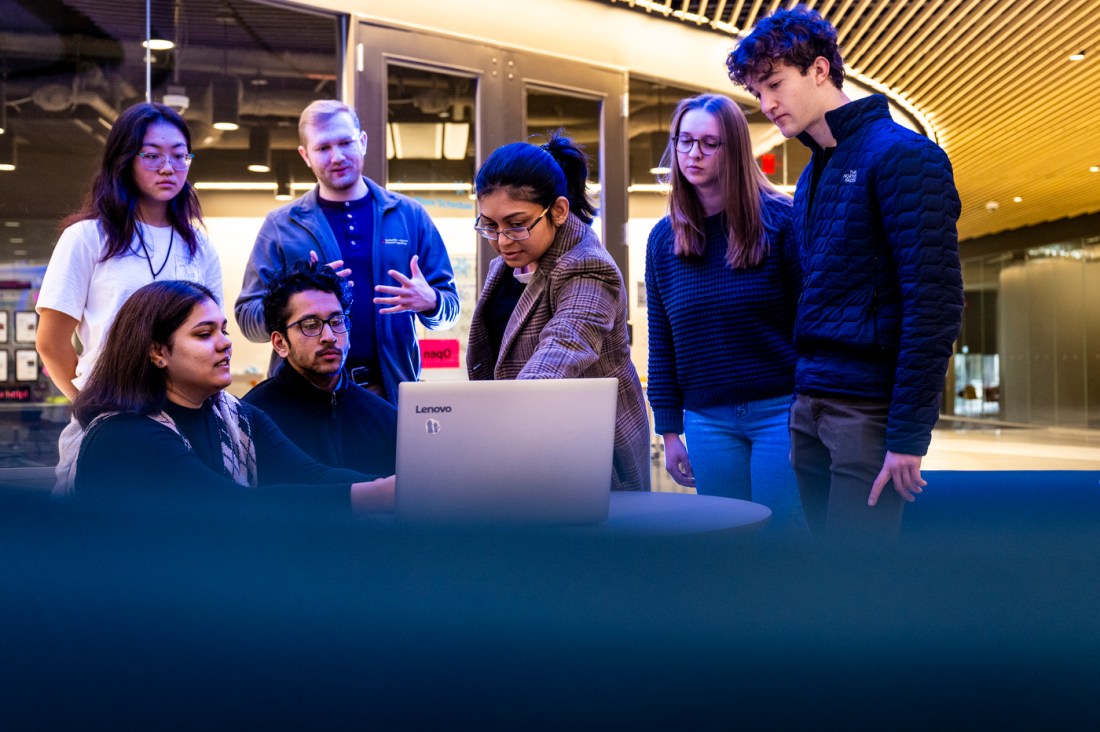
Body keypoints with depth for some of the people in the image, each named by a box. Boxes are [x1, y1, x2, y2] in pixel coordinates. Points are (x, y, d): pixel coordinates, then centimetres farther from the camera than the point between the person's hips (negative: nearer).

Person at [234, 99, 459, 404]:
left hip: (391, 390, 1)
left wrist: (430, 302, -16)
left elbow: (450, 307, 7)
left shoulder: (410, 216, 6)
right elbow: (248, 319, -1)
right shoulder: (281, 225, 3)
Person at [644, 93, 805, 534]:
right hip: (708, 422, 4)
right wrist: (669, 431, 8)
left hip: (780, 411, -3)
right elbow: (661, 344, 10)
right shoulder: (664, 238, 8)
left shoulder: (780, 221, -3)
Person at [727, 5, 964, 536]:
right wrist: (803, 409, 13)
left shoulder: (900, 155, -8)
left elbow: (934, 302, -14)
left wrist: (909, 434, -17)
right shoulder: (812, 178, 18)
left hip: (868, 411, -8)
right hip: (810, 408, 8)